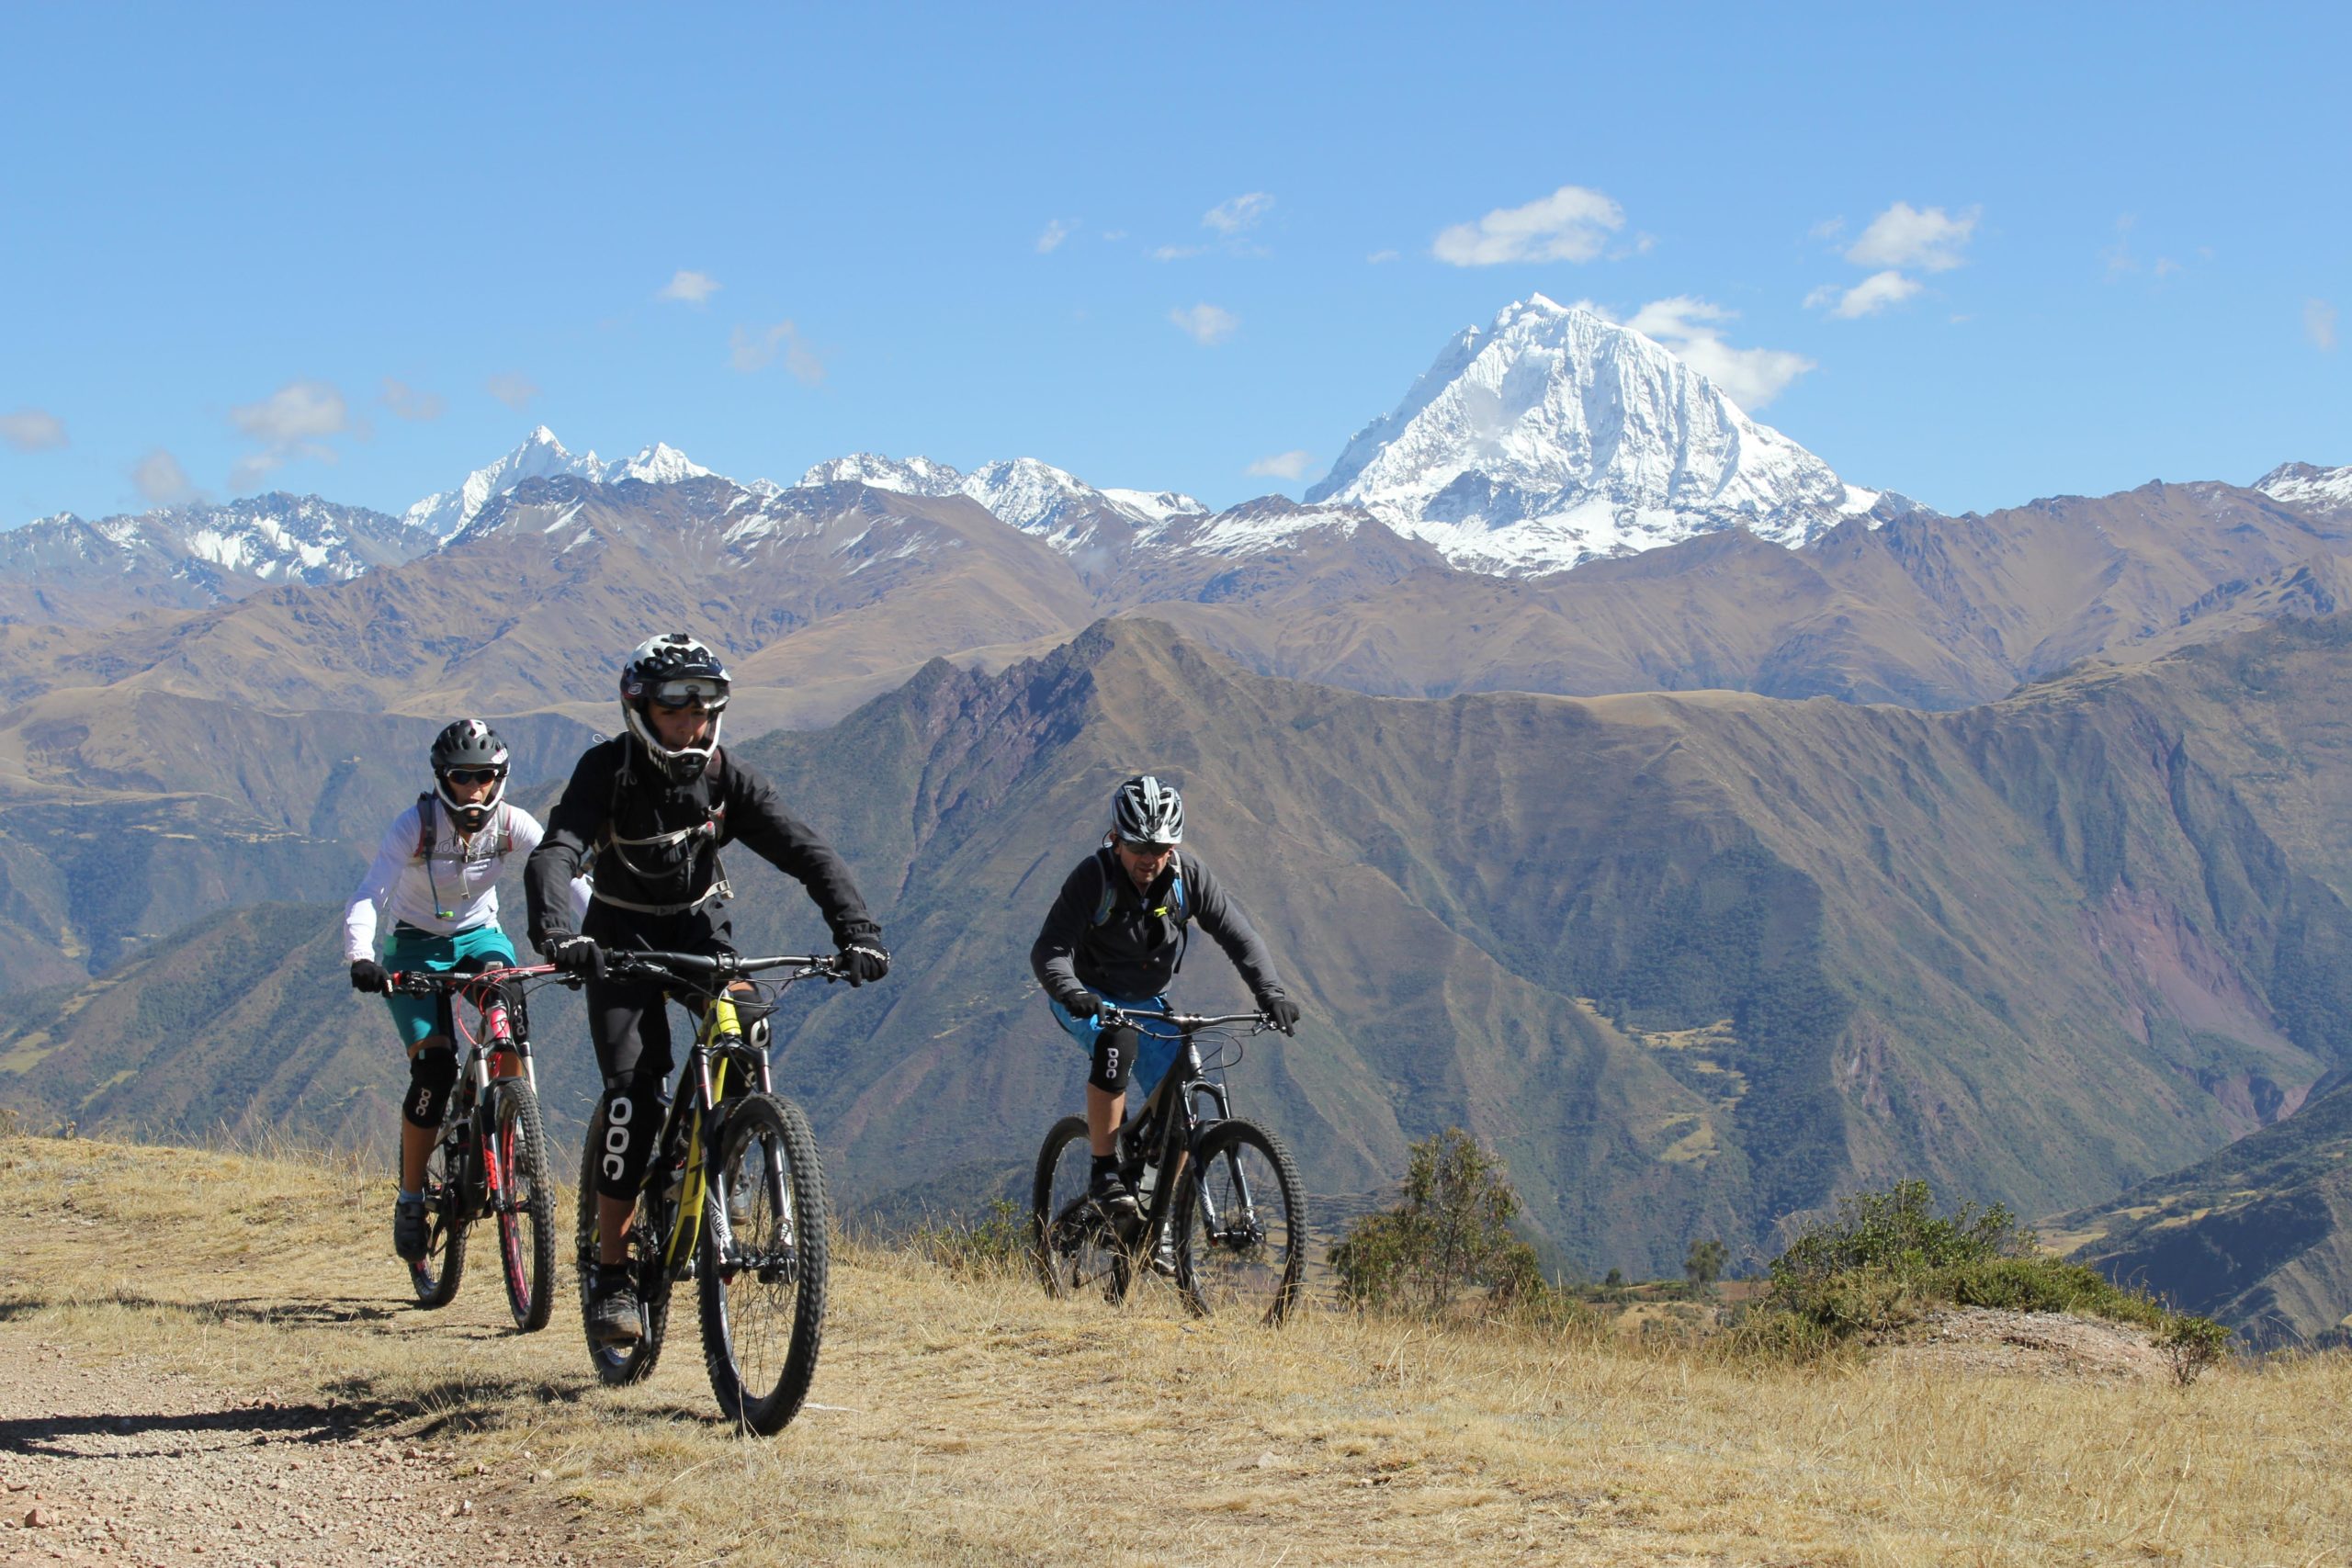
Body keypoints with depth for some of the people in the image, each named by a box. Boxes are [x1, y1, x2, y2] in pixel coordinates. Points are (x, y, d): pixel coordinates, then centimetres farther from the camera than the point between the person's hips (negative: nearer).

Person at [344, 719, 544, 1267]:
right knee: (434, 1066, -19)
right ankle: (411, 1196, -2)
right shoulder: (415, 825, -23)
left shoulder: (511, 825, -16)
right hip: (415, 945, -2)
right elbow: (368, 896, -33)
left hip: (478, 935, 2)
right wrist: (361, 958, -51)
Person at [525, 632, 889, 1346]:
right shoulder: (607, 772, -21)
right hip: (622, 940, -3)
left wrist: (856, 928, -35)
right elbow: (554, 856, -35)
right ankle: (610, 1271, -13)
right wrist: (558, 934, -55)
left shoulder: (724, 775, -14)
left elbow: (804, 850, -20)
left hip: (699, 930, 3)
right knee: (635, 1090, -20)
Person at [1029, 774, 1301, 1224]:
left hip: (1147, 1000, 4)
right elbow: (1048, 951, -33)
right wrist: (1070, 992, -53)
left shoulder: (1188, 876, -17)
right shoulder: (1093, 878, -27)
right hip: (1088, 999, -4)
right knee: (1118, 1040, -37)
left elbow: (1239, 936, -16)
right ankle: (1104, 1176, -28)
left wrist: (1269, 992, -32)